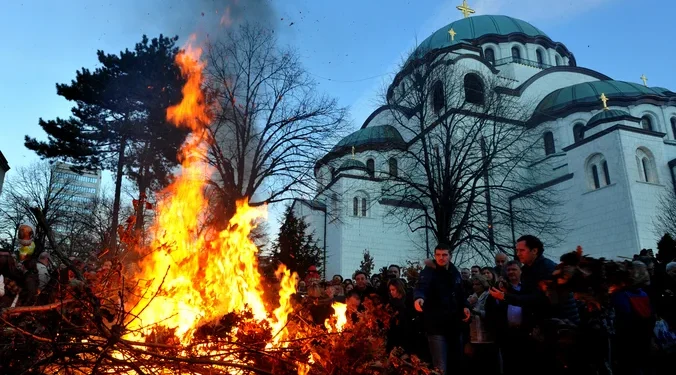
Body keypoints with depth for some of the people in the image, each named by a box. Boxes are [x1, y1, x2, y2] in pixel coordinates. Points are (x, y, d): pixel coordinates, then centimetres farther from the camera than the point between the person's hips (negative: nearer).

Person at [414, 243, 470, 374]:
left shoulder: (455, 272, 9)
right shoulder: (428, 271, -10)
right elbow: (422, 287, -30)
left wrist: (465, 306, 3)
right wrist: (419, 297, -52)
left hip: (455, 325, 6)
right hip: (436, 326, -6)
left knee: (457, 362, 19)